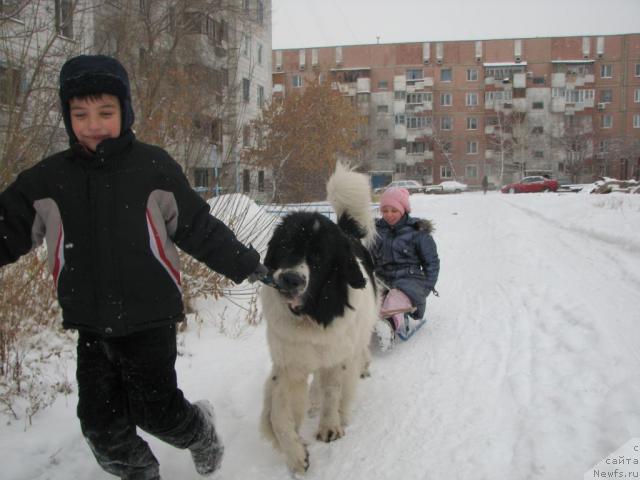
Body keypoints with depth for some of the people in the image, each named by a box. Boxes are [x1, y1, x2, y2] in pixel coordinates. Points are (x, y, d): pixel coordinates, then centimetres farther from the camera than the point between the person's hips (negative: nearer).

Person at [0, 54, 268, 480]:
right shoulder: (47, 180, 1)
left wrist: (247, 265, -6)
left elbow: (199, 229, -2)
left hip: (150, 317, -3)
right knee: (102, 422, 6)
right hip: (91, 323, 3)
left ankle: (200, 430, 34)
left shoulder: (155, 169, -7)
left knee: (155, 410, -1)